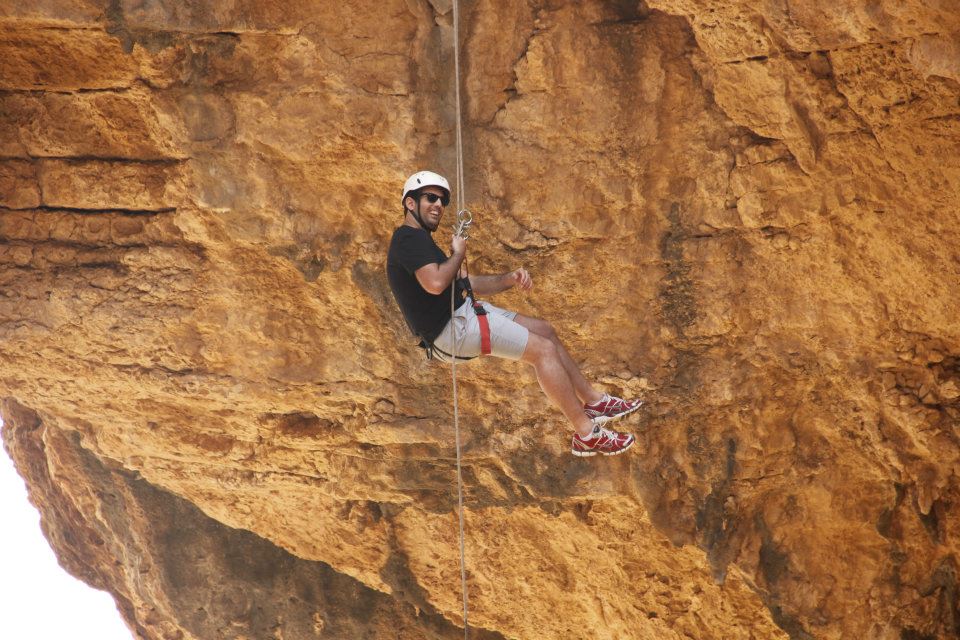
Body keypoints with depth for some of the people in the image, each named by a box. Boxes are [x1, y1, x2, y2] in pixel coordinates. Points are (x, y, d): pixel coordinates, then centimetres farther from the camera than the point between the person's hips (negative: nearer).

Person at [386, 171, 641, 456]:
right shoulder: (410, 237, -14)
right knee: (544, 349, -11)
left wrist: (508, 280, 7)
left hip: (462, 312, 11)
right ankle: (586, 434, -8)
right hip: (452, 328, -11)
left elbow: (464, 284, 22)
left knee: (544, 330, 15)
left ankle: (594, 401, 21)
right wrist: (457, 254, -11)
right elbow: (435, 283, -30)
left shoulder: (416, 238, 20)